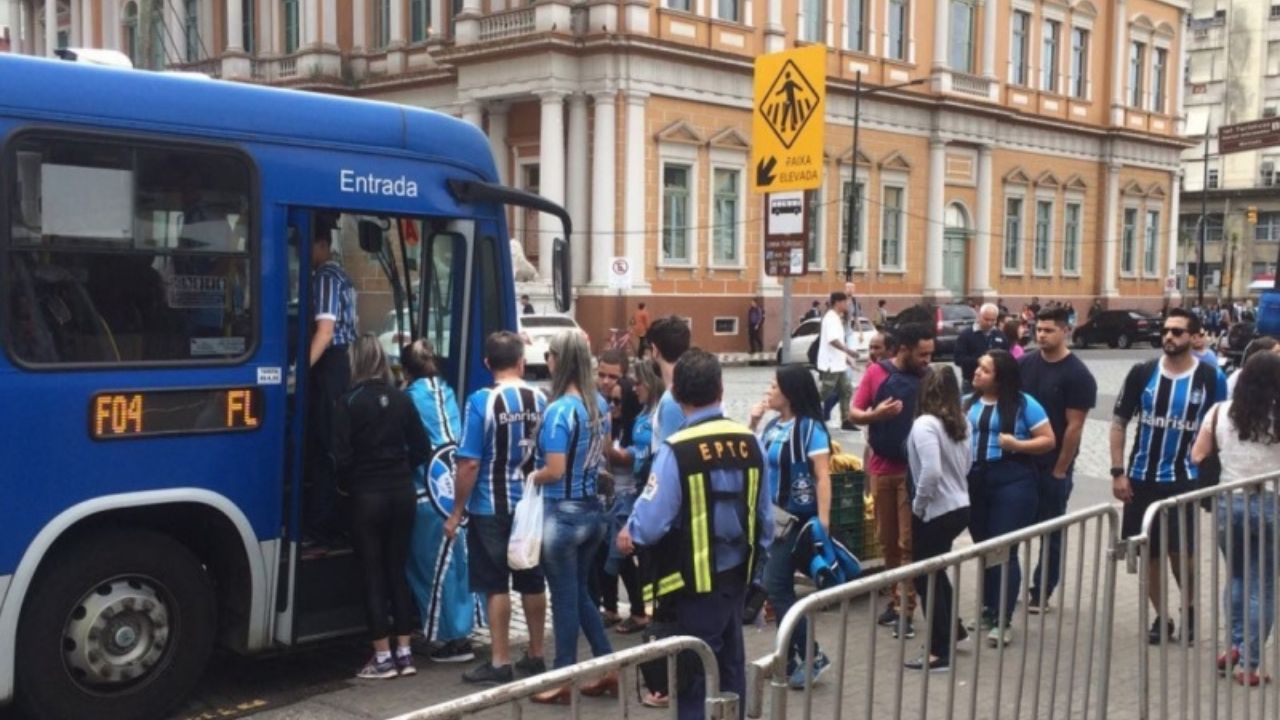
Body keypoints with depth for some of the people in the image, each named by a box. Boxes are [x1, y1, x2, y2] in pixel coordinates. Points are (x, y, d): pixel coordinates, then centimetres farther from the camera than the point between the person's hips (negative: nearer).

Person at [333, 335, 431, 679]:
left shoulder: (350, 402, -10)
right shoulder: (401, 399, 3)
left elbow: (342, 456, -12)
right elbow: (422, 448, 6)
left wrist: (347, 485, 6)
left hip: (367, 496, -4)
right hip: (402, 493, 4)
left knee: (373, 575, 3)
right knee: (397, 571, 12)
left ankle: (383, 657, 6)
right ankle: (404, 653, 16)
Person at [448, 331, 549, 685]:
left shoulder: (481, 401, -13)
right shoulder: (540, 399, 0)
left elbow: (470, 463, -15)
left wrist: (456, 512, -7)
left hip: (492, 508, -4)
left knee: (497, 585, 3)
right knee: (532, 582, 13)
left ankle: (500, 663, 8)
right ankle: (535, 656, 23)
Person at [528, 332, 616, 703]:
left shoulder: (559, 410, -20)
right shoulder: (600, 404, 5)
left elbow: (555, 470, -22)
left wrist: (531, 477, -4)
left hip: (564, 513, -8)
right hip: (593, 509, 8)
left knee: (565, 597, 4)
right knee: (580, 592, 20)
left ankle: (564, 681, 15)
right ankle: (609, 667, 23)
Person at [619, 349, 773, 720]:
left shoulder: (677, 450, -21)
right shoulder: (750, 443, -3)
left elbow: (651, 523, -21)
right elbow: (764, 516, 5)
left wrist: (629, 535, 2)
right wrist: (756, 565, 19)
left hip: (697, 581, -6)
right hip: (737, 574, 6)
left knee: (696, 676, 5)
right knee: (731, 667, 18)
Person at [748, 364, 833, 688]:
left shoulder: (810, 427, -13)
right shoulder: (773, 426, 7)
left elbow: (823, 477, -17)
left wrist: (823, 523, -22)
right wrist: (753, 424, 6)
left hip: (795, 518, -8)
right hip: (771, 516, 8)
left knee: (775, 588, -8)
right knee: (780, 588, 11)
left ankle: (812, 656, 3)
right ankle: (791, 657, 22)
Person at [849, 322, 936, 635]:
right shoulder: (876, 373, -3)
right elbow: (855, 413, -2)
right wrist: (875, 414, -22)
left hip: (914, 469, -2)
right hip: (881, 466, 2)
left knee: (908, 542, -2)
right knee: (887, 539, 12)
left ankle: (904, 609, 2)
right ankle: (897, 598, 27)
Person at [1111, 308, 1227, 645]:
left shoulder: (1211, 377, -4)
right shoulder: (1142, 373, -2)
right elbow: (1119, 422, 3)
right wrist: (1118, 472, -3)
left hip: (1183, 479, -2)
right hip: (1141, 478, 2)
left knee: (1180, 551, -3)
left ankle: (1191, 611, 24)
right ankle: (1161, 618, 24)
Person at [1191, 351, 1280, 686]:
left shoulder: (1221, 412, -3)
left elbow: (1197, 456, 0)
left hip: (1229, 503, 3)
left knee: (1237, 576, 23)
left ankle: (1236, 646, 14)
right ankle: (1248, 664, 7)